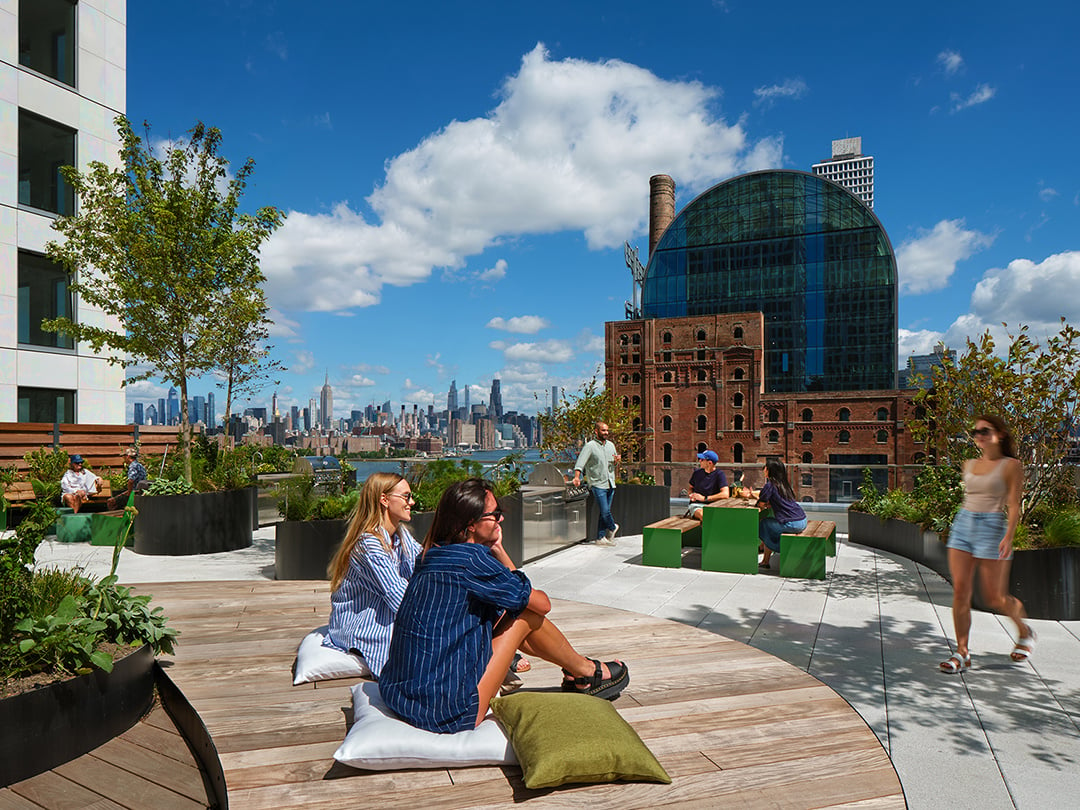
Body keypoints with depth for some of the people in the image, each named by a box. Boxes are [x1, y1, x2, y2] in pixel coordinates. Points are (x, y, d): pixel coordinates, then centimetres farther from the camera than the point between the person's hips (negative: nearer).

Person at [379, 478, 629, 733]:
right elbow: (542, 604, -4)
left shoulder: (433, 556, 7)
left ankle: (574, 666, 35)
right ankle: (586, 673, 25)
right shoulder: (472, 558, -19)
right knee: (527, 614, 1)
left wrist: (497, 551, 7)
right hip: (449, 715, -9)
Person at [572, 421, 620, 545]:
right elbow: (580, 462, -14)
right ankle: (612, 527, 17)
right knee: (605, 511, -10)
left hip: (610, 484, 6)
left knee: (605, 512, 7)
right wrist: (577, 477, -29)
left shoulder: (611, 445, 14)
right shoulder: (590, 446, -6)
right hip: (597, 484, -6)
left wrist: (616, 460, 2)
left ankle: (600, 537, 14)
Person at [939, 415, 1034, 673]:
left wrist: (1009, 537, -20)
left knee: (994, 598, 3)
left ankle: (1024, 630, 34)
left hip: (992, 527, -5)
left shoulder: (1011, 466, -3)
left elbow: (1014, 505, -9)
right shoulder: (969, 464, 13)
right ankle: (962, 652, 4)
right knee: (960, 592, -2)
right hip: (962, 525, 5)